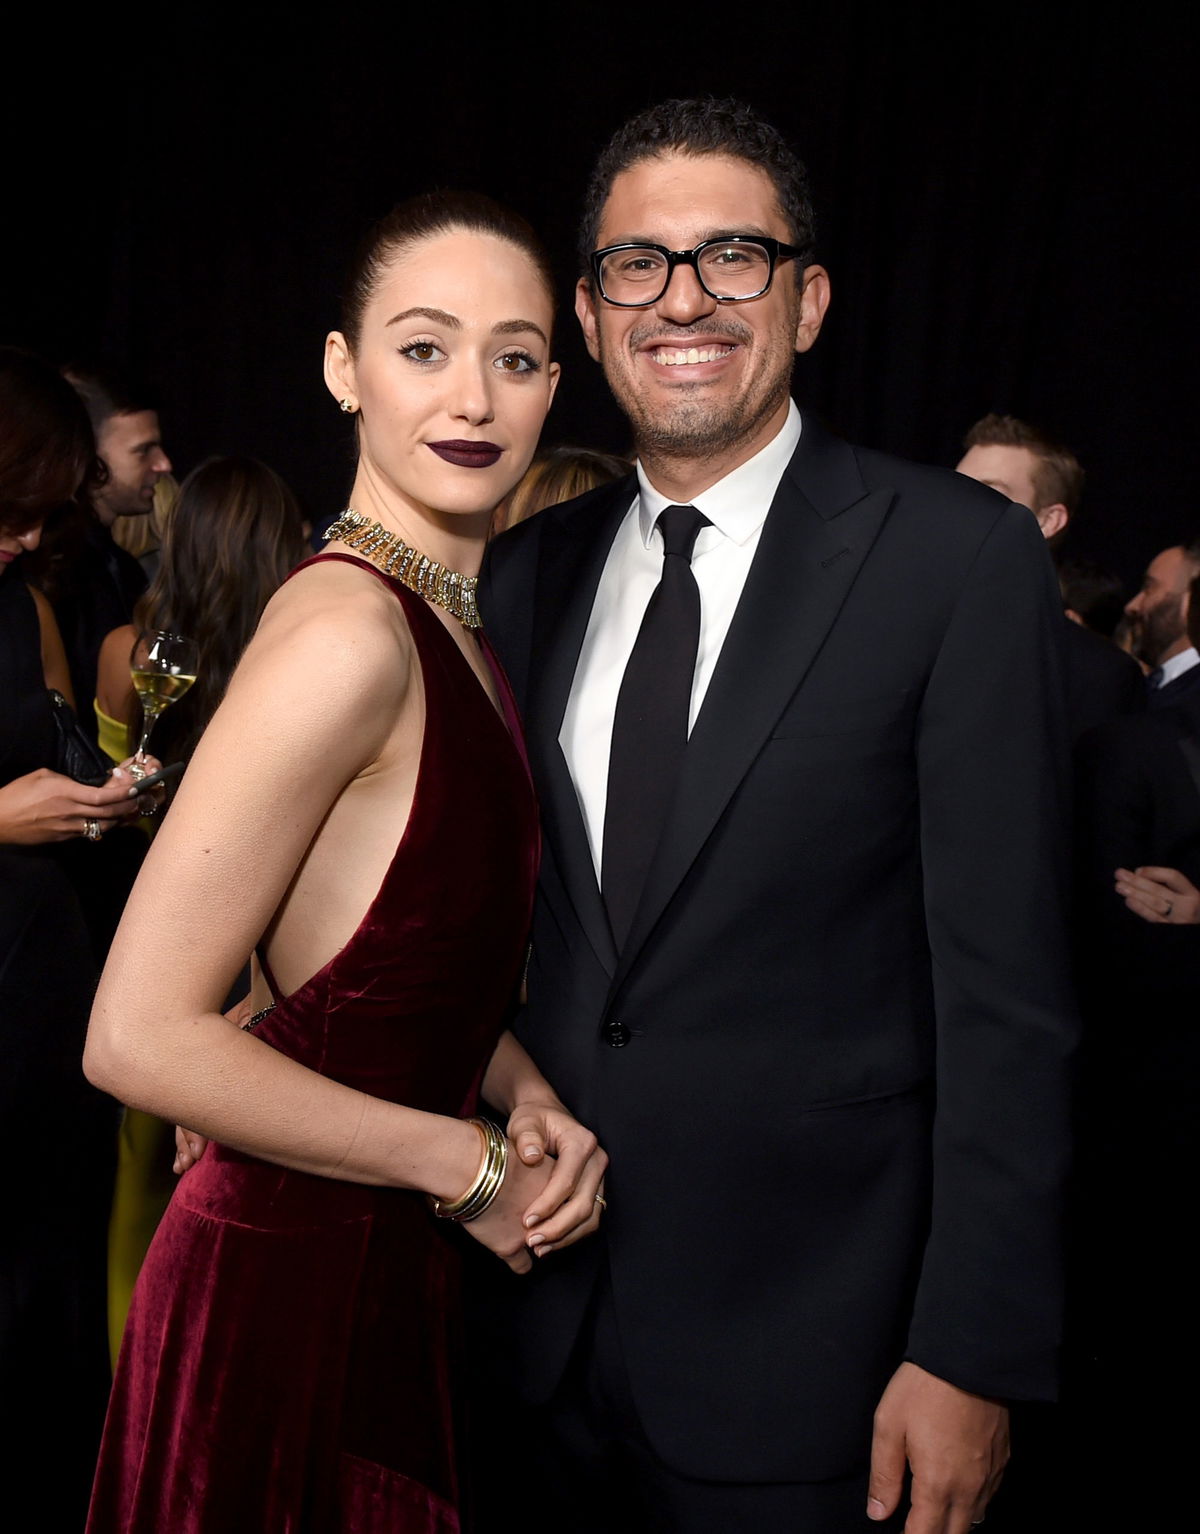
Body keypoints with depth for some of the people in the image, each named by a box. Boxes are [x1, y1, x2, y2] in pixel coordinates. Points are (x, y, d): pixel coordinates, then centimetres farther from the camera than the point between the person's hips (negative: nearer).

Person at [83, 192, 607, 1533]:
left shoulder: (452, 624, 5)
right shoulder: (343, 633, -24)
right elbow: (138, 1035, -26)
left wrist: (529, 1097, -5)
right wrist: (469, 1162, -18)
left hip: (389, 1267, 9)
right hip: (289, 1277, -8)